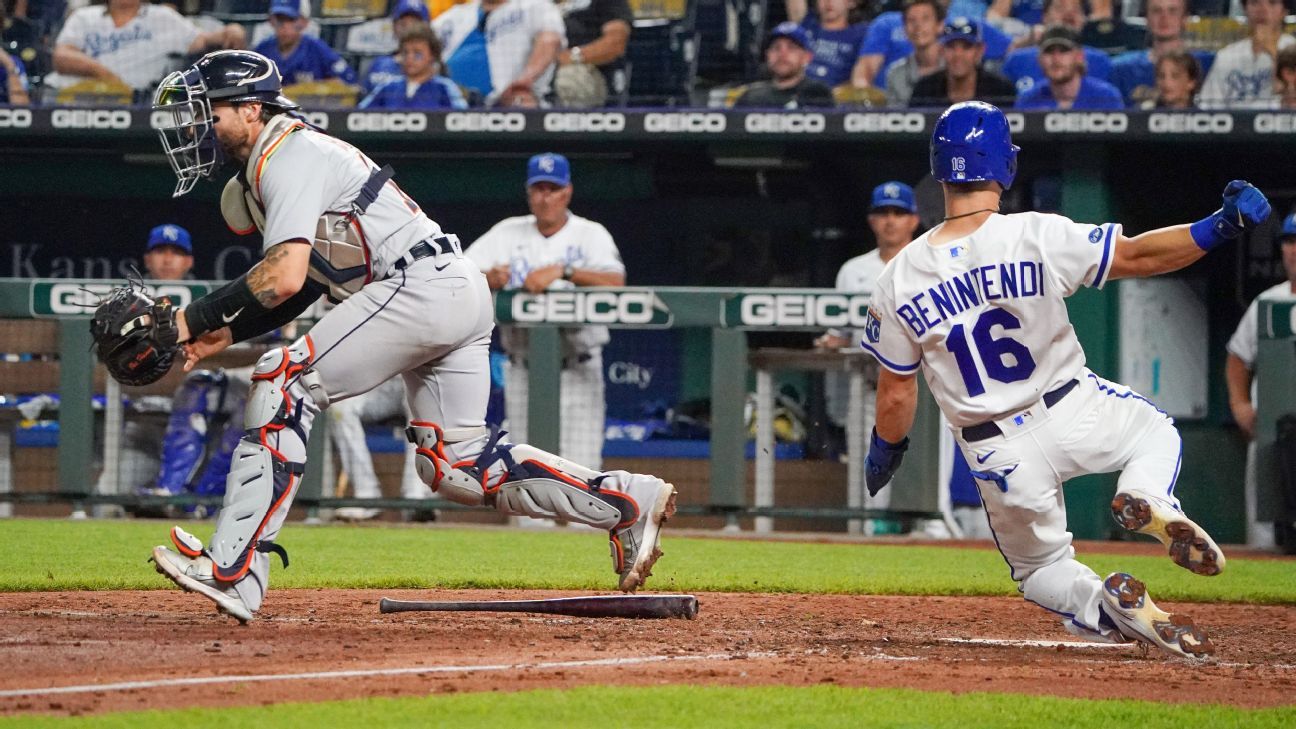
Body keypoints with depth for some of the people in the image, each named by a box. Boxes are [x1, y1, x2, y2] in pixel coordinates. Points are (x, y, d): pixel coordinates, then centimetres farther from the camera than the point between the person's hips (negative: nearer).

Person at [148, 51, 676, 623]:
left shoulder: (286, 155, -7)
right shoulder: (279, 161, 24)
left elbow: (285, 277, -21)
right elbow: (308, 284, 24)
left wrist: (198, 316, -14)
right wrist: (227, 333, 14)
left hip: (422, 287, -10)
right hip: (463, 294, 10)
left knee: (284, 383, -13)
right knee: (454, 464, 10)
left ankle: (233, 570, -20)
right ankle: (628, 500, 8)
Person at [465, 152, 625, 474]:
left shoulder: (591, 234, 2)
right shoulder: (508, 233, 10)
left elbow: (615, 283, -16)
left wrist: (563, 271, -29)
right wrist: (488, 278, -20)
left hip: (578, 373, -3)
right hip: (522, 372, 3)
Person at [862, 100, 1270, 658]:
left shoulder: (899, 280, -10)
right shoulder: (1036, 237, -17)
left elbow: (896, 394, -3)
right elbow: (1137, 256, -14)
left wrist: (884, 452, 16)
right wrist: (1220, 228, -9)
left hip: (998, 457, 1)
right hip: (1074, 415, -1)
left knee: (1039, 568, 24)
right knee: (1157, 433, 30)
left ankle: (1107, 608, -11)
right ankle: (1148, 499, -6)